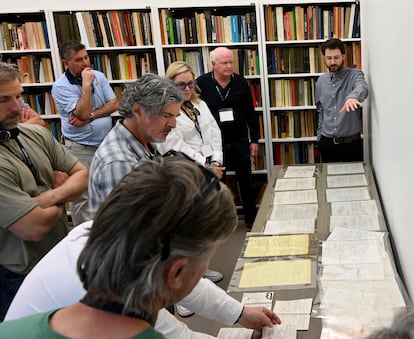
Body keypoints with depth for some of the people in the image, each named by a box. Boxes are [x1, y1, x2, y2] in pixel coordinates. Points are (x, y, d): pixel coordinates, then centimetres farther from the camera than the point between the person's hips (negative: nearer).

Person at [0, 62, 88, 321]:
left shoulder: (38, 134, -2)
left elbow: (82, 175, 1)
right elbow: (34, 227, -29)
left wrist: (50, 197, -19)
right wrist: (60, 202, -9)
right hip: (21, 278, -6)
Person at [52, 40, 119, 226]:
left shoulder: (98, 76, 4)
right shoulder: (61, 87, -13)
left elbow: (114, 104, -2)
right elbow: (83, 113, -22)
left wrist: (90, 116, -15)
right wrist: (86, 84, -21)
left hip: (106, 143, 5)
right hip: (81, 148, -5)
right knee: (82, 197, -2)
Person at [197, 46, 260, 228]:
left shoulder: (240, 82, -1)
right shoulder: (201, 83, -7)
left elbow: (250, 113, 4)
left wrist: (254, 140, 2)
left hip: (239, 141, 2)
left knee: (246, 182, 12)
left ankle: (251, 219, 27)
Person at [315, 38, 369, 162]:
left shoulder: (354, 75, -7)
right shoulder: (321, 81, 8)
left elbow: (362, 87, -32)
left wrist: (353, 96, -54)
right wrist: (319, 135, 11)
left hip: (351, 142, -4)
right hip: (326, 143, 4)